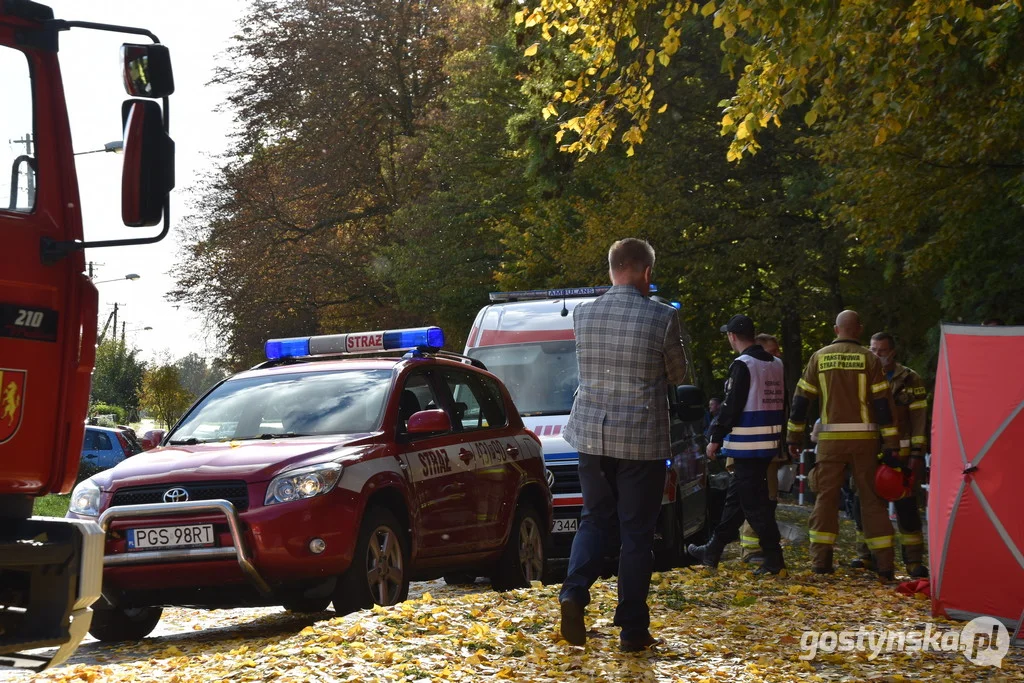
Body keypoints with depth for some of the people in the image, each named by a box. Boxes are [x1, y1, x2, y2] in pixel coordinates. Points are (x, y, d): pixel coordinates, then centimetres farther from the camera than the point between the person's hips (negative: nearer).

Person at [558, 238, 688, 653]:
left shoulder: (582, 315, 1)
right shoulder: (662, 318, -11)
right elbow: (677, 376, 3)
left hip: (591, 435, 3)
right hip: (642, 440, -3)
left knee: (595, 520, 18)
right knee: (637, 532, 6)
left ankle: (574, 592, -6)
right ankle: (632, 630, 9)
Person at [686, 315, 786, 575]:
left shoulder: (743, 365, -14)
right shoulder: (776, 364, 12)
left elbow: (731, 406, -17)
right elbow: (781, 405, 18)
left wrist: (716, 439, -9)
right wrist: (779, 438, 25)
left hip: (747, 446, -9)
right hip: (769, 443, 9)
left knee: (754, 503, -4)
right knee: (735, 497, 15)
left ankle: (773, 559, -6)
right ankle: (712, 552, 23)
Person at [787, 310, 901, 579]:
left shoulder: (820, 357, 6)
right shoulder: (868, 359, 1)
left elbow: (801, 398, 7)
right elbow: (882, 402, -3)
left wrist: (794, 436, 14)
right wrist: (891, 443, -1)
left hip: (830, 438, 1)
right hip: (864, 438, -1)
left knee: (826, 497, 7)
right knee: (872, 499, 5)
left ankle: (821, 560, 3)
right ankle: (884, 564, 5)